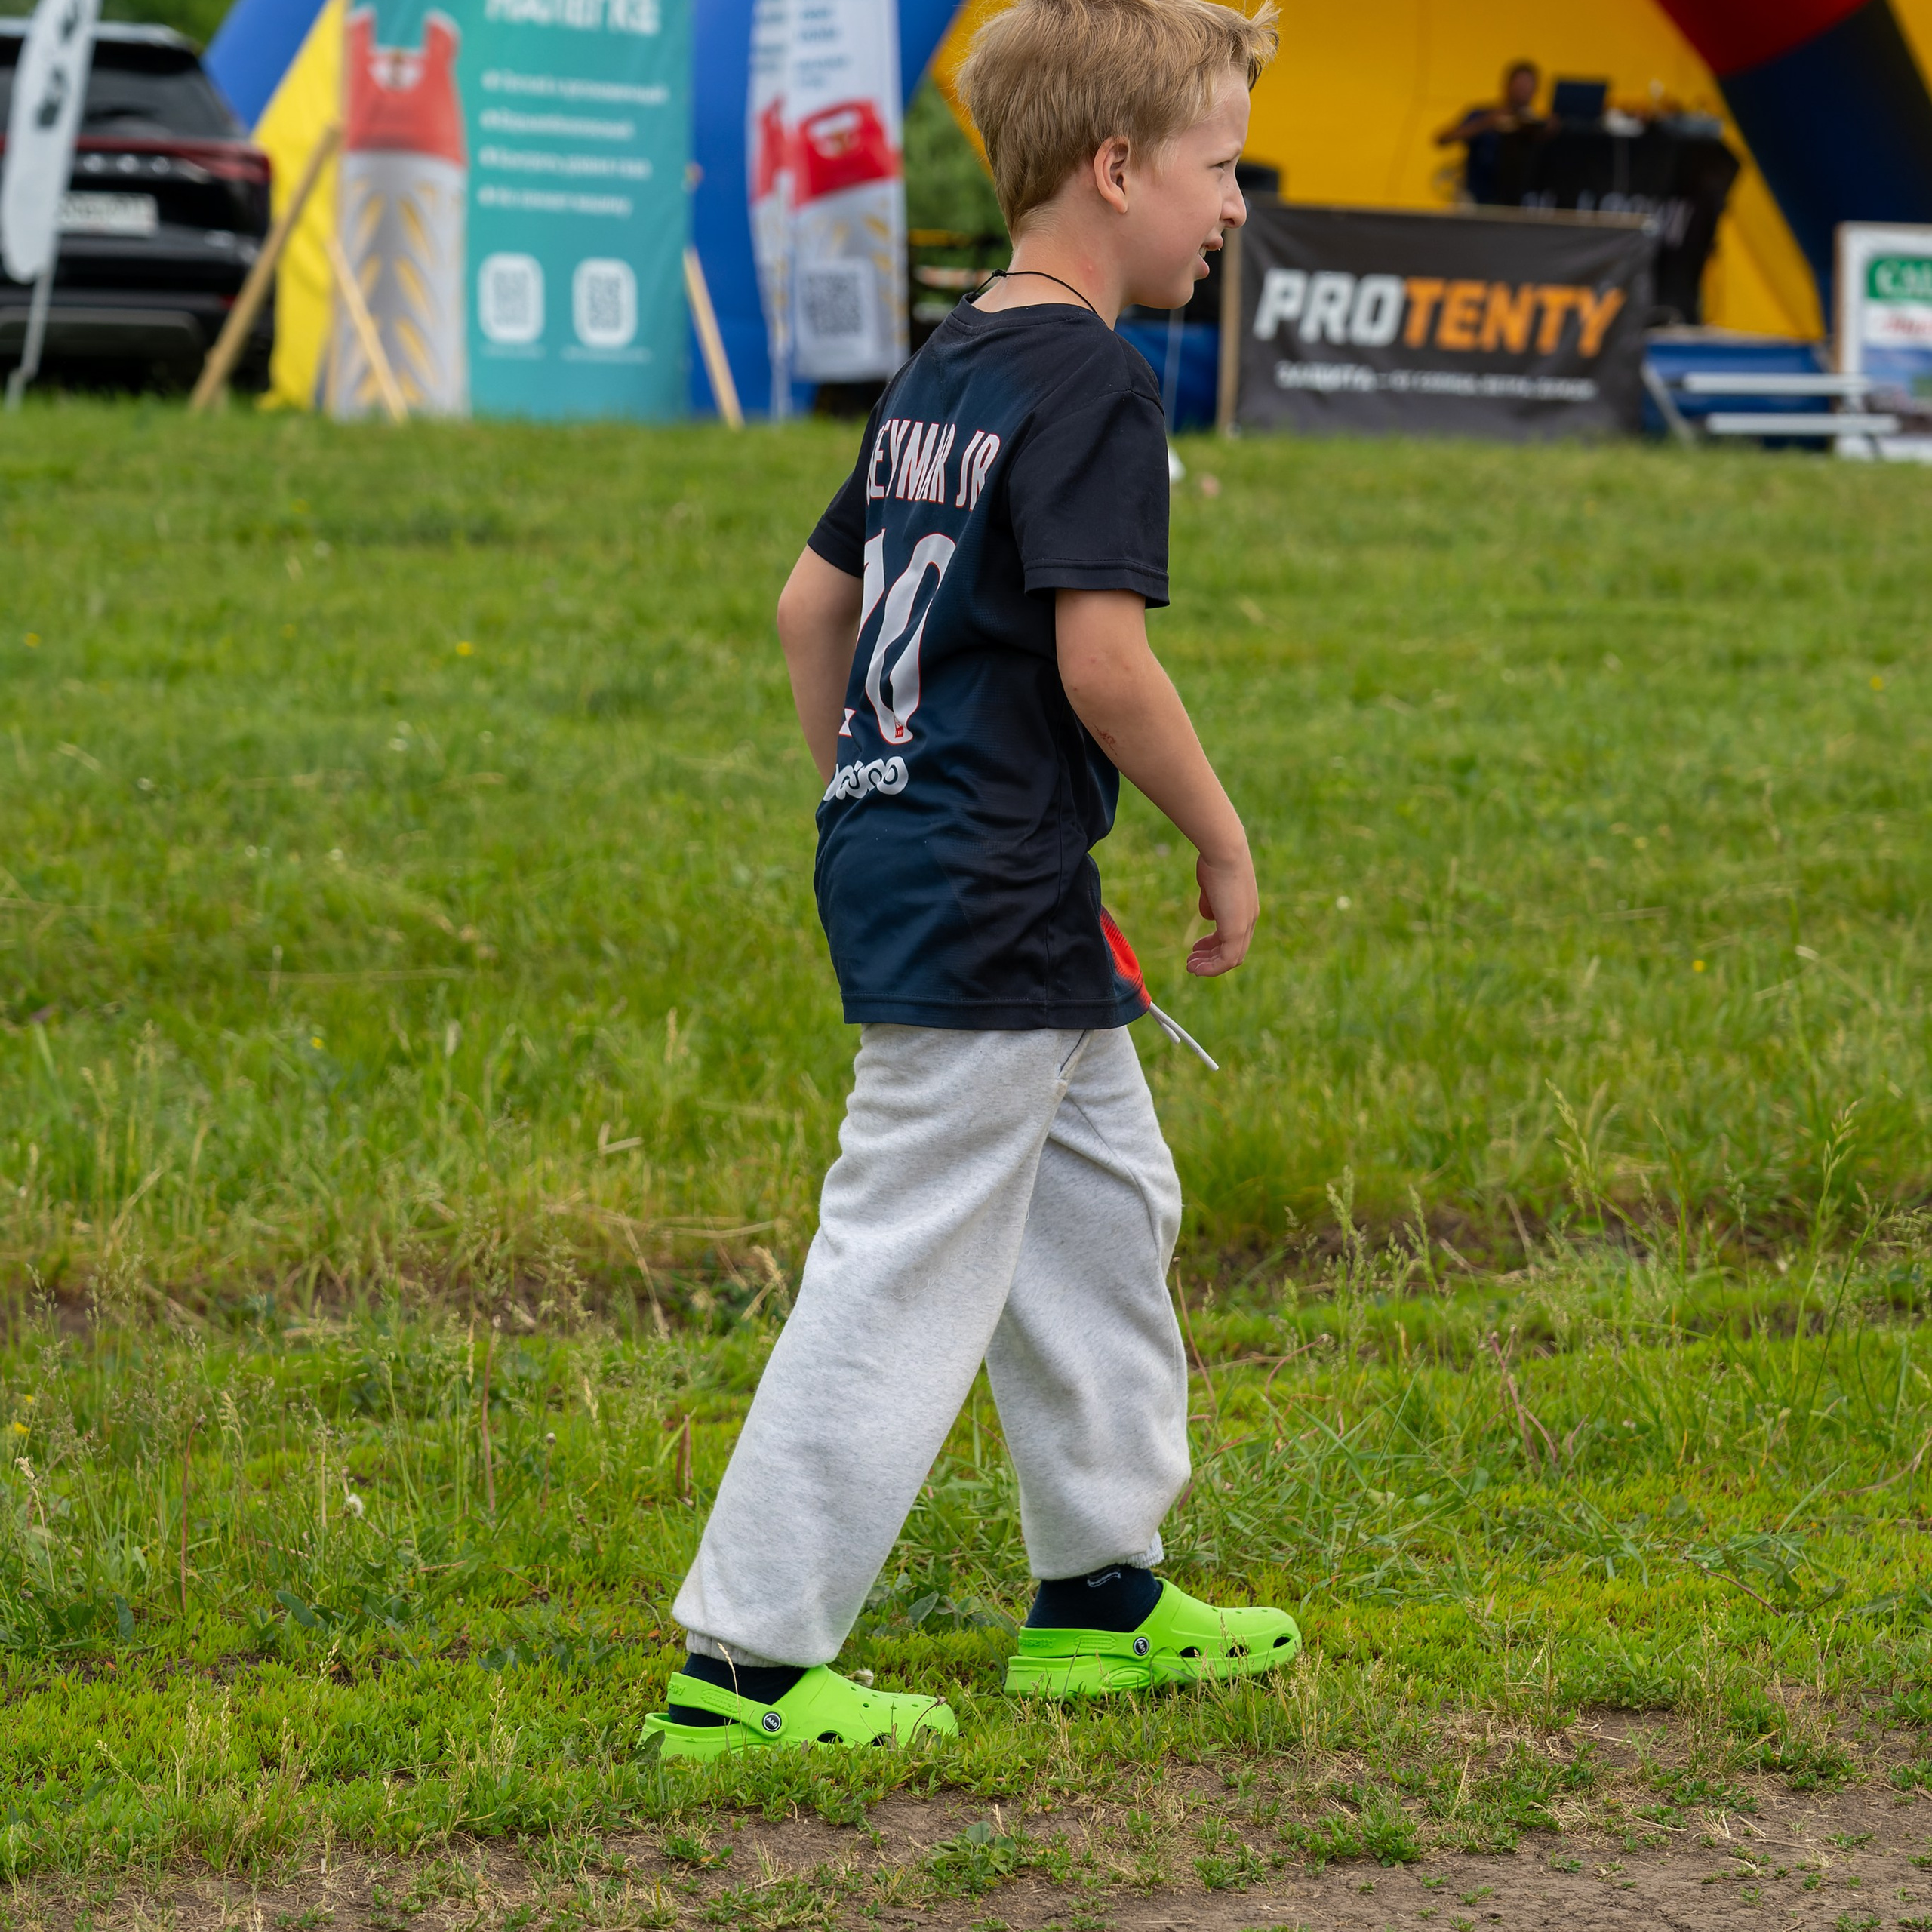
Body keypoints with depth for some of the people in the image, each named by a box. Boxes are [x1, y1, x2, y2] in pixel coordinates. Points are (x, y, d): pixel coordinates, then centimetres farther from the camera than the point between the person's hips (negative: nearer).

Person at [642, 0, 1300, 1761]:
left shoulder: (947, 371, 12)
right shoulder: (1093, 385, -15)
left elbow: (813, 600, 18)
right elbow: (1102, 658, -22)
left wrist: (870, 808, 25)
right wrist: (1225, 840, -10)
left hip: (903, 853, 10)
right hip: (991, 906, -10)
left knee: (1105, 1206, 20)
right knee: (907, 1278, -6)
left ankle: (1101, 1595, 29)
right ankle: (744, 1666, -3)